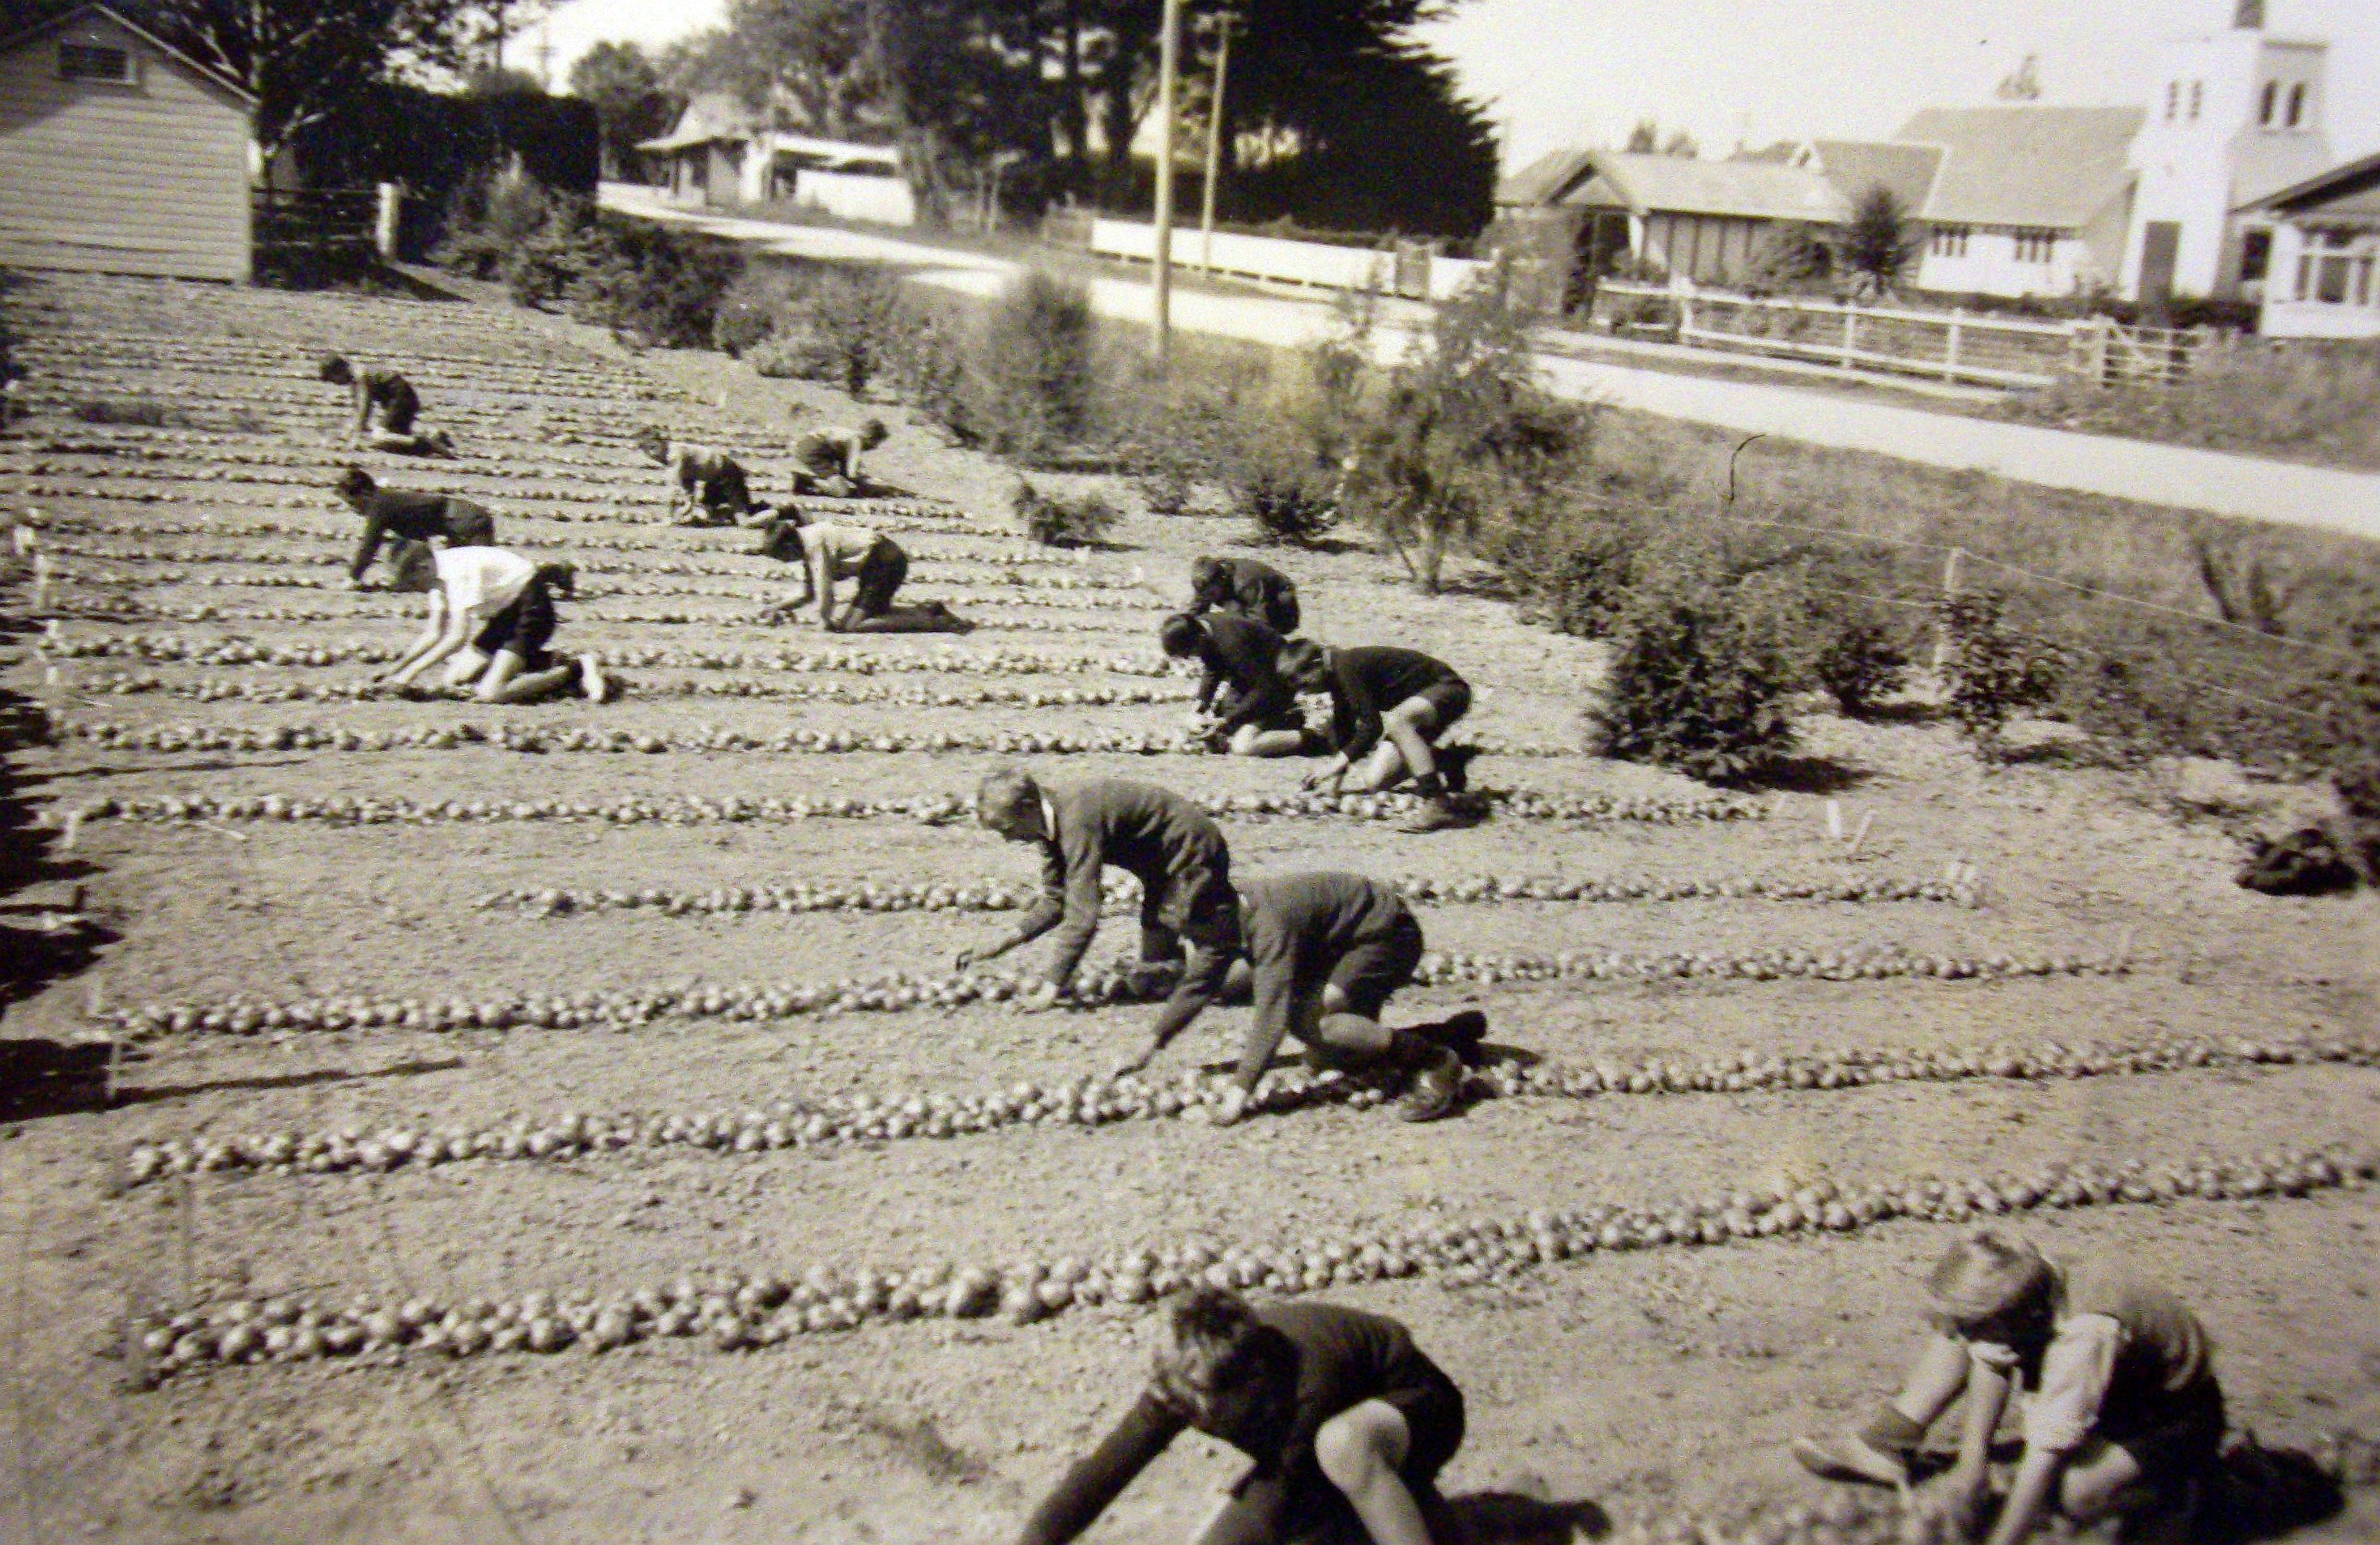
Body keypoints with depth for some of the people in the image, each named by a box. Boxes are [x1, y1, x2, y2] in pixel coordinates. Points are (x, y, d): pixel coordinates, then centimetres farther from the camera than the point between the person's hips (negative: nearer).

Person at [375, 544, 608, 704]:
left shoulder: (459, 572, -24)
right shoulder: (439, 575, 5)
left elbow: (458, 637, -29)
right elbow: (435, 633, 13)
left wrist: (413, 671, -25)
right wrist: (397, 667, 5)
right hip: (506, 614, 10)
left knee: (491, 693, -22)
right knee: (456, 678, 8)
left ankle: (577, 669, -13)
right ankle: (543, 663, 13)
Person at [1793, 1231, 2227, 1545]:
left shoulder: (2083, 1333, -41)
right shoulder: (2019, 1296, -20)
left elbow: (2046, 1452, -40)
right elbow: (1990, 1366, -8)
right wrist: (1968, 1472, -15)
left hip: (2172, 1416, -7)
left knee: (2074, 1491, -38)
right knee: (1967, 1317, -6)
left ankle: (2169, 1492, -6)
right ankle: (1893, 1439, -3)